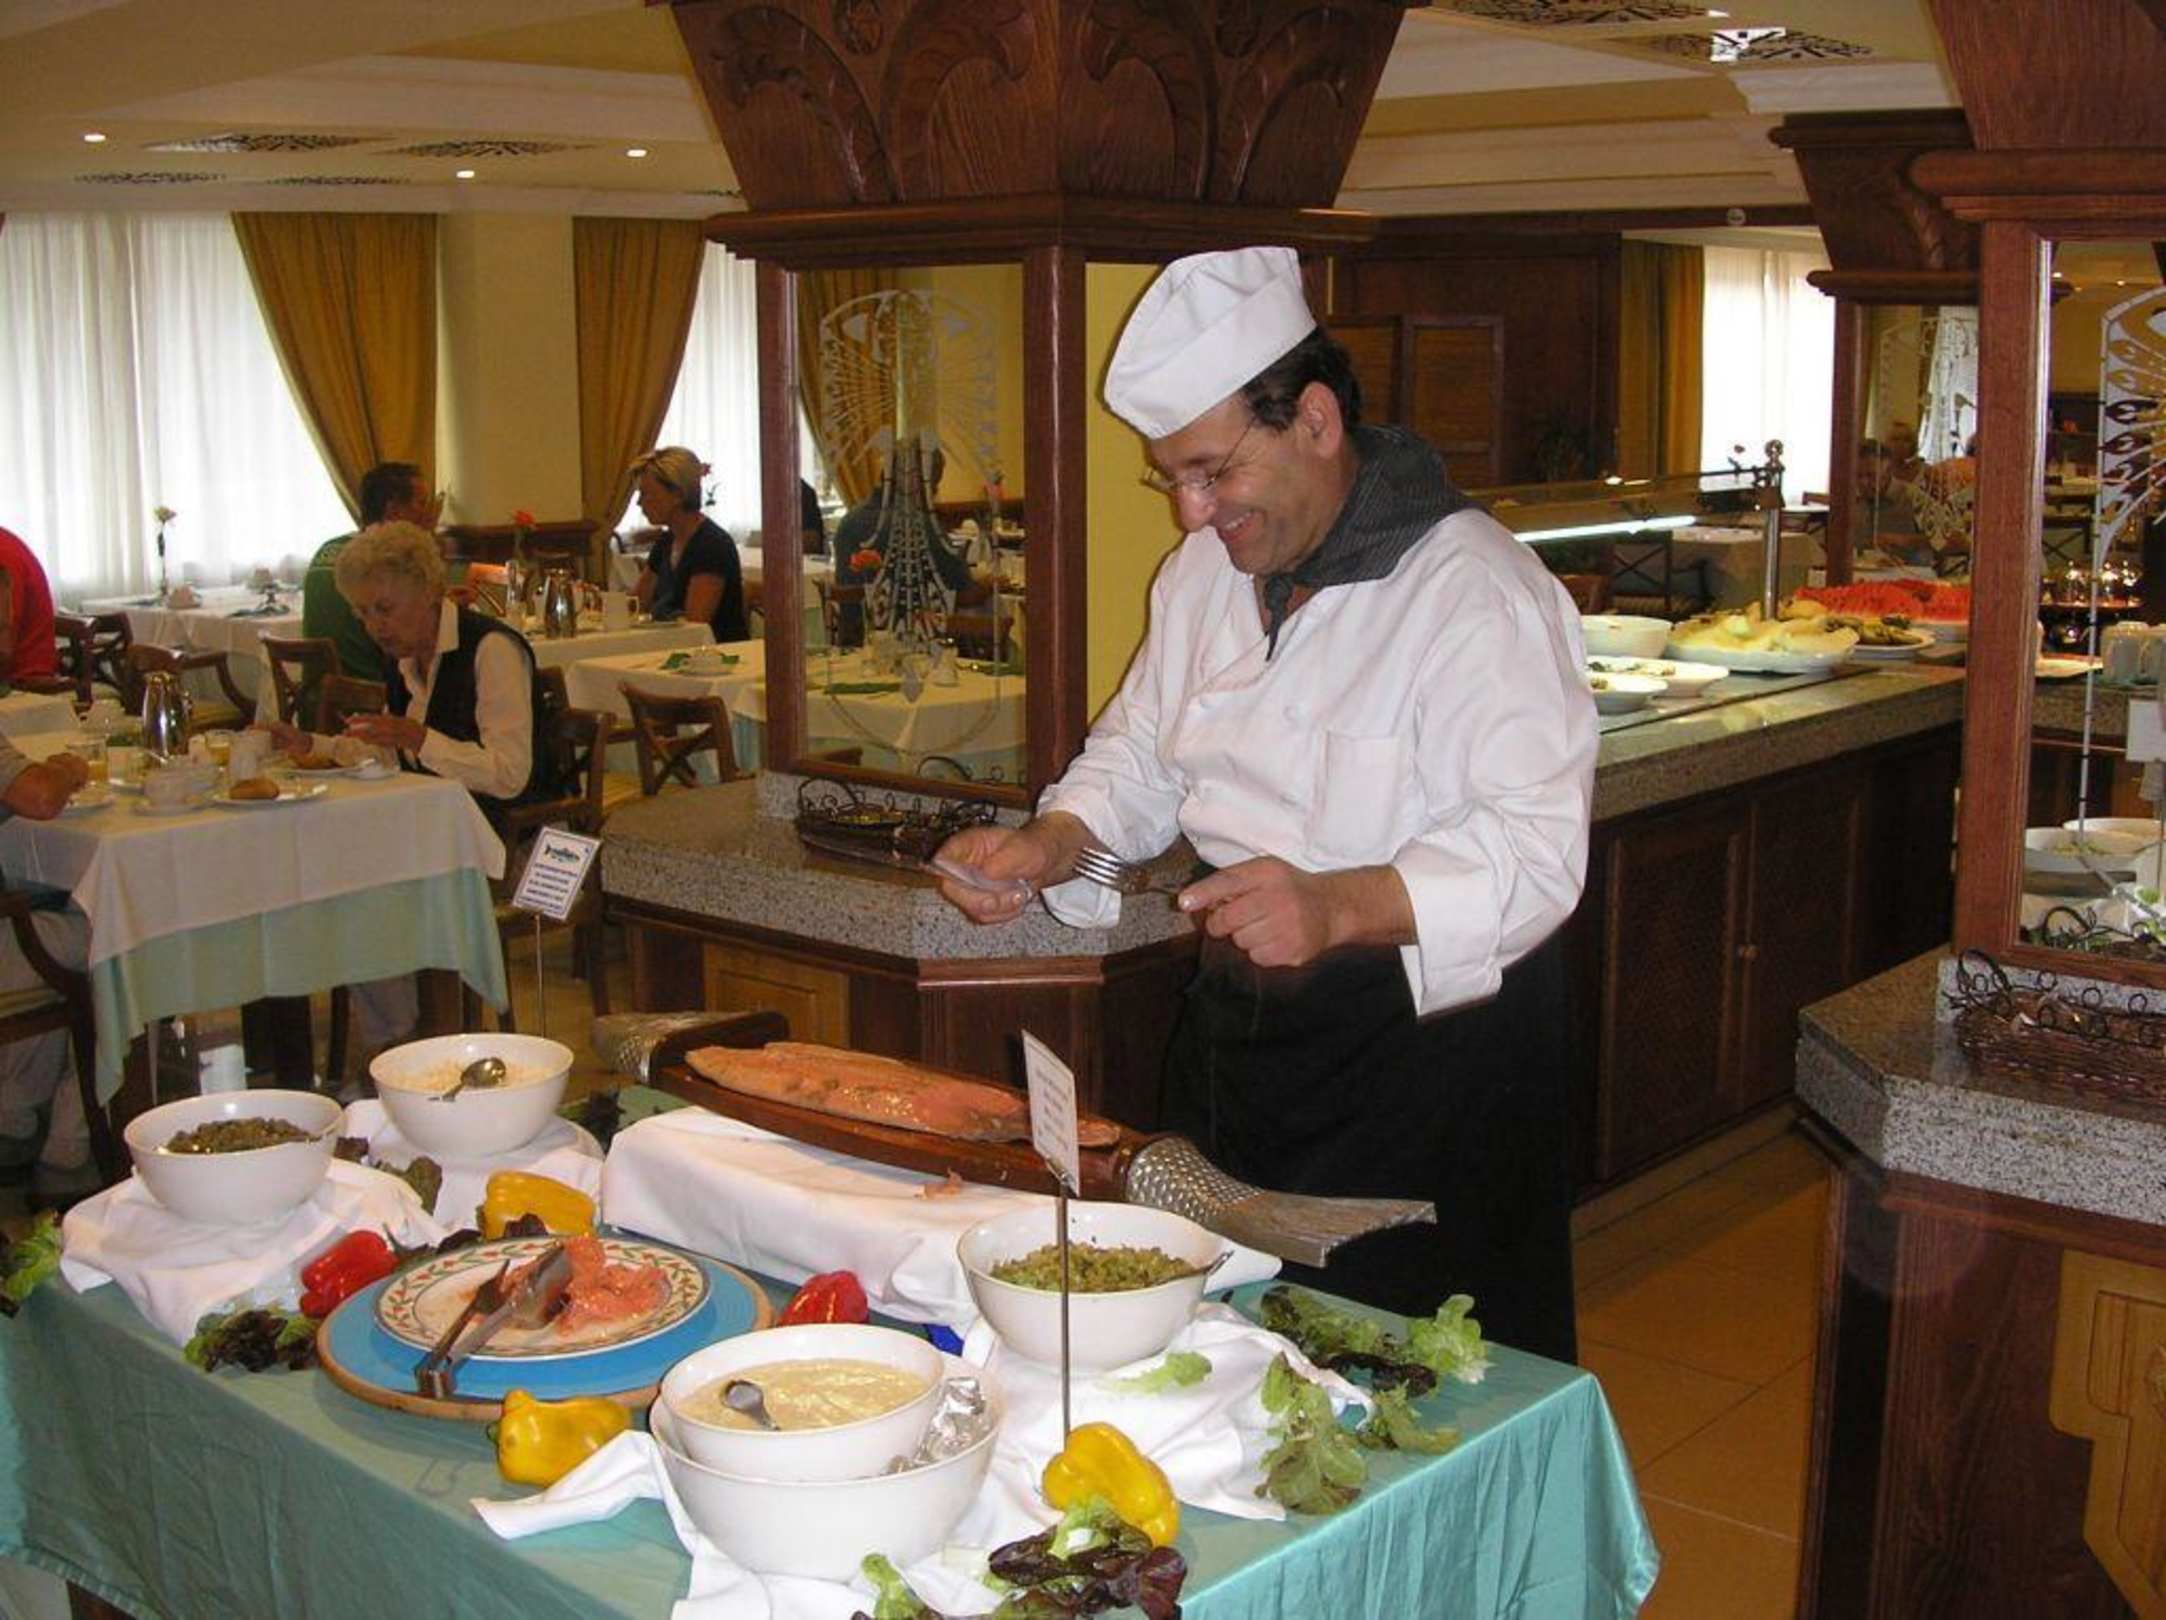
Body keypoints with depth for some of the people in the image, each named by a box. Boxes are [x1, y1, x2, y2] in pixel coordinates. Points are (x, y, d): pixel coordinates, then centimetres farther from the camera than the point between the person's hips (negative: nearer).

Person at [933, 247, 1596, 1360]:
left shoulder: (1477, 591, -18)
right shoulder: (1205, 573, 8)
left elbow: (1535, 847, -26)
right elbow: (1142, 754, 17)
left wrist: (1339, 906, -41)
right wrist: (1051, 843, -3)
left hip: (1428, 1041, -7)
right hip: (1239, 1029, 7)